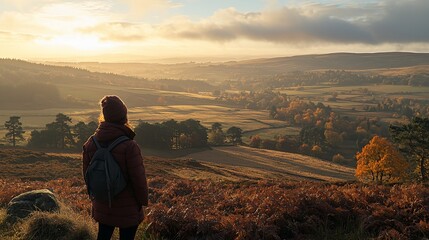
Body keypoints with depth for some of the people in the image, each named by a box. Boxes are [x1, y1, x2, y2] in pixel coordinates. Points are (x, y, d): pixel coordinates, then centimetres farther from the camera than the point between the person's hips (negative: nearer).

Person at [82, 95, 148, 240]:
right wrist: (143, 201, -2)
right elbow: (139, 179, -19)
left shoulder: (90, 144, -8)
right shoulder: (129, 147, -25)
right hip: (128, 209, -5)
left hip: (102, 206, 5)